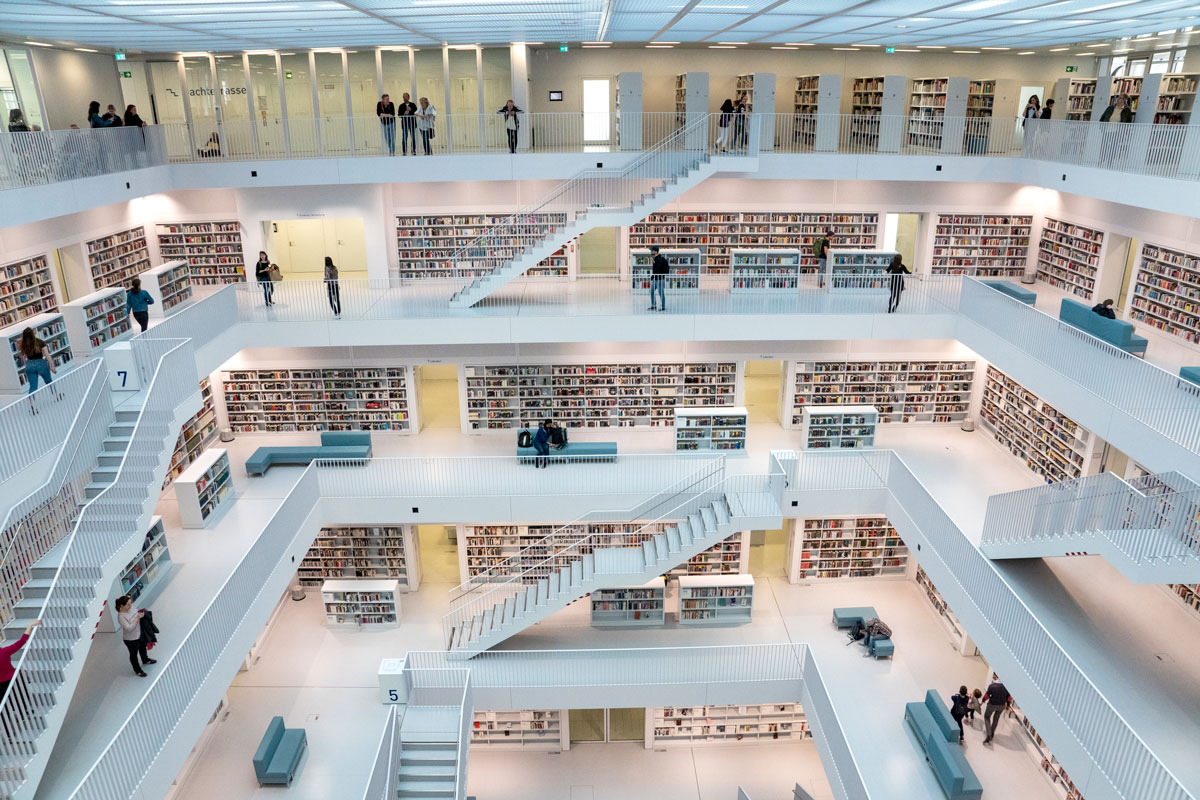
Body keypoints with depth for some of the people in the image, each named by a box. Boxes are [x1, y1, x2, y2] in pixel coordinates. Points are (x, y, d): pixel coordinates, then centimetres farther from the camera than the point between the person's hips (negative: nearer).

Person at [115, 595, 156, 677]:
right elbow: (128, 628, -33)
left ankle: (145, 660, 59)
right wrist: (137, 618, -34)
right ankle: (138, 671, 38)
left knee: (142, 647, 31)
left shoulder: (131, 607, -11)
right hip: (130, 639, -7)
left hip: (139, 634, 7)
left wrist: (141, 613, -11)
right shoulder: (121, 617, -32)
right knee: (134, 654, 16)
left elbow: (136, 614, 9)